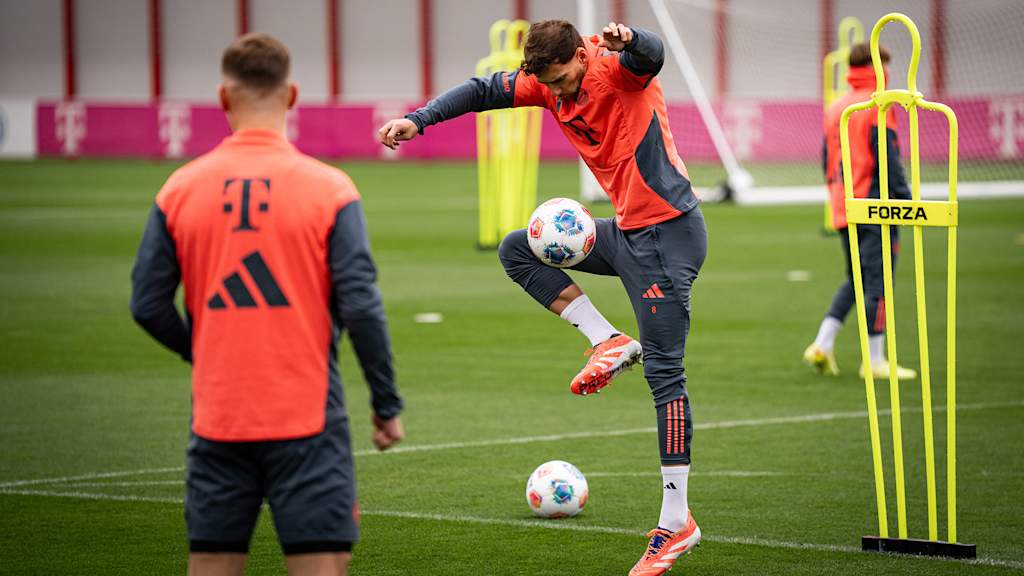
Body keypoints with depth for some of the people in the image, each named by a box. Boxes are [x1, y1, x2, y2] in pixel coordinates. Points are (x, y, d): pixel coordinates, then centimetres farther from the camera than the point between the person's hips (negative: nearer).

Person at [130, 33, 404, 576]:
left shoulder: (180, 189, 2)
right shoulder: (329, 188, -6)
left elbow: (148, 305, 4)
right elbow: (361, 307, -10)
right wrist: (387, 404, 0)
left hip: (216, 419, 3)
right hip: (306, 419, -3)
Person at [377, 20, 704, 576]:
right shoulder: (548, 84, 5)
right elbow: (485, 91, 11)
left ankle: (676, 521, -9)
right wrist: (419, 119, -2)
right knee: (517, 250, 12)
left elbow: (650, 55, -38)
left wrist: (626, 41, -62)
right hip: (627, 231, 9)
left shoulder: (614, 68, -17)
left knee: (663, 370, -10)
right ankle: (608, 343, 2)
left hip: (666, 233, -9)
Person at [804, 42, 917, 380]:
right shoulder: (878, 107, -10)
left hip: (843, 209, 8)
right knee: (878, 281, -3)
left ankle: (823, 343, 5)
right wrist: (906, 199, -13)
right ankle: (875, 359, -2)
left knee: (855, 279, 17)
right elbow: (888, 158, -15)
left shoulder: (835, 109, 13)